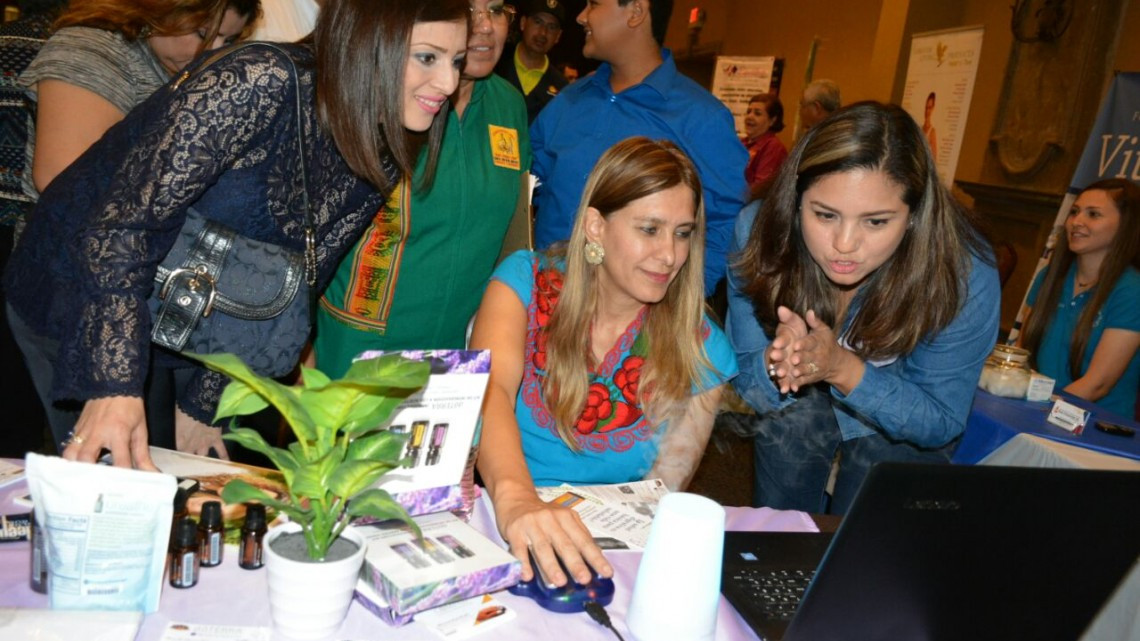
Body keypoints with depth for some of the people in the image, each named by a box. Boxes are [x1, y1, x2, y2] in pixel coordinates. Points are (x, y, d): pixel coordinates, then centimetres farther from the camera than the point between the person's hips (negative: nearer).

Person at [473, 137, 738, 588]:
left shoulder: (700, 350, -1)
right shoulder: (526, 282, -5)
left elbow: (663, 488, -4)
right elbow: (490, 391, -24)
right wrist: (514, 497, -43)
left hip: (608, 547, 3)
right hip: (499, 518, -2)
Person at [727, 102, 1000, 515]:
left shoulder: (964, 272, -28)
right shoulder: (759, 230, -24)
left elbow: (940, 424, -18)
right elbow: (747, 386, -15)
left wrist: (844, 369, -35)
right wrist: (775, 363, -39)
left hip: (901, 433, -3)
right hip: (795, 417, 3)